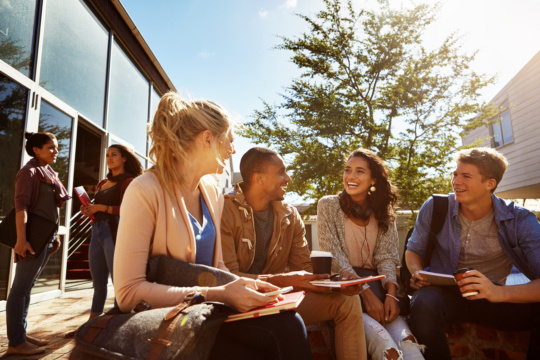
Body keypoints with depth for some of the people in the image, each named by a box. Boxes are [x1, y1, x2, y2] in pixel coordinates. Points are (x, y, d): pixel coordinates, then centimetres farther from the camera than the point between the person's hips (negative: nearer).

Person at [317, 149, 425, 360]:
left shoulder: (383, 212, 11)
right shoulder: (328, 206, -1)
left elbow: (386, 257, 2)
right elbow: (334, 257, -9)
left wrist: (391, 293, -17)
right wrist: (365, 292, -20)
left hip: (375, 283, 3)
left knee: (406, 342, -28)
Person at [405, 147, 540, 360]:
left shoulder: (519, 221, -8)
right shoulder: (434, 208, -5)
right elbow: (413, 250, 8)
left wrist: (501, 292, -37)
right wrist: (417, 273, -14)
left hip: (491, 300, 1)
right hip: (443, 293, 0)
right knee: (423, 304, -36)